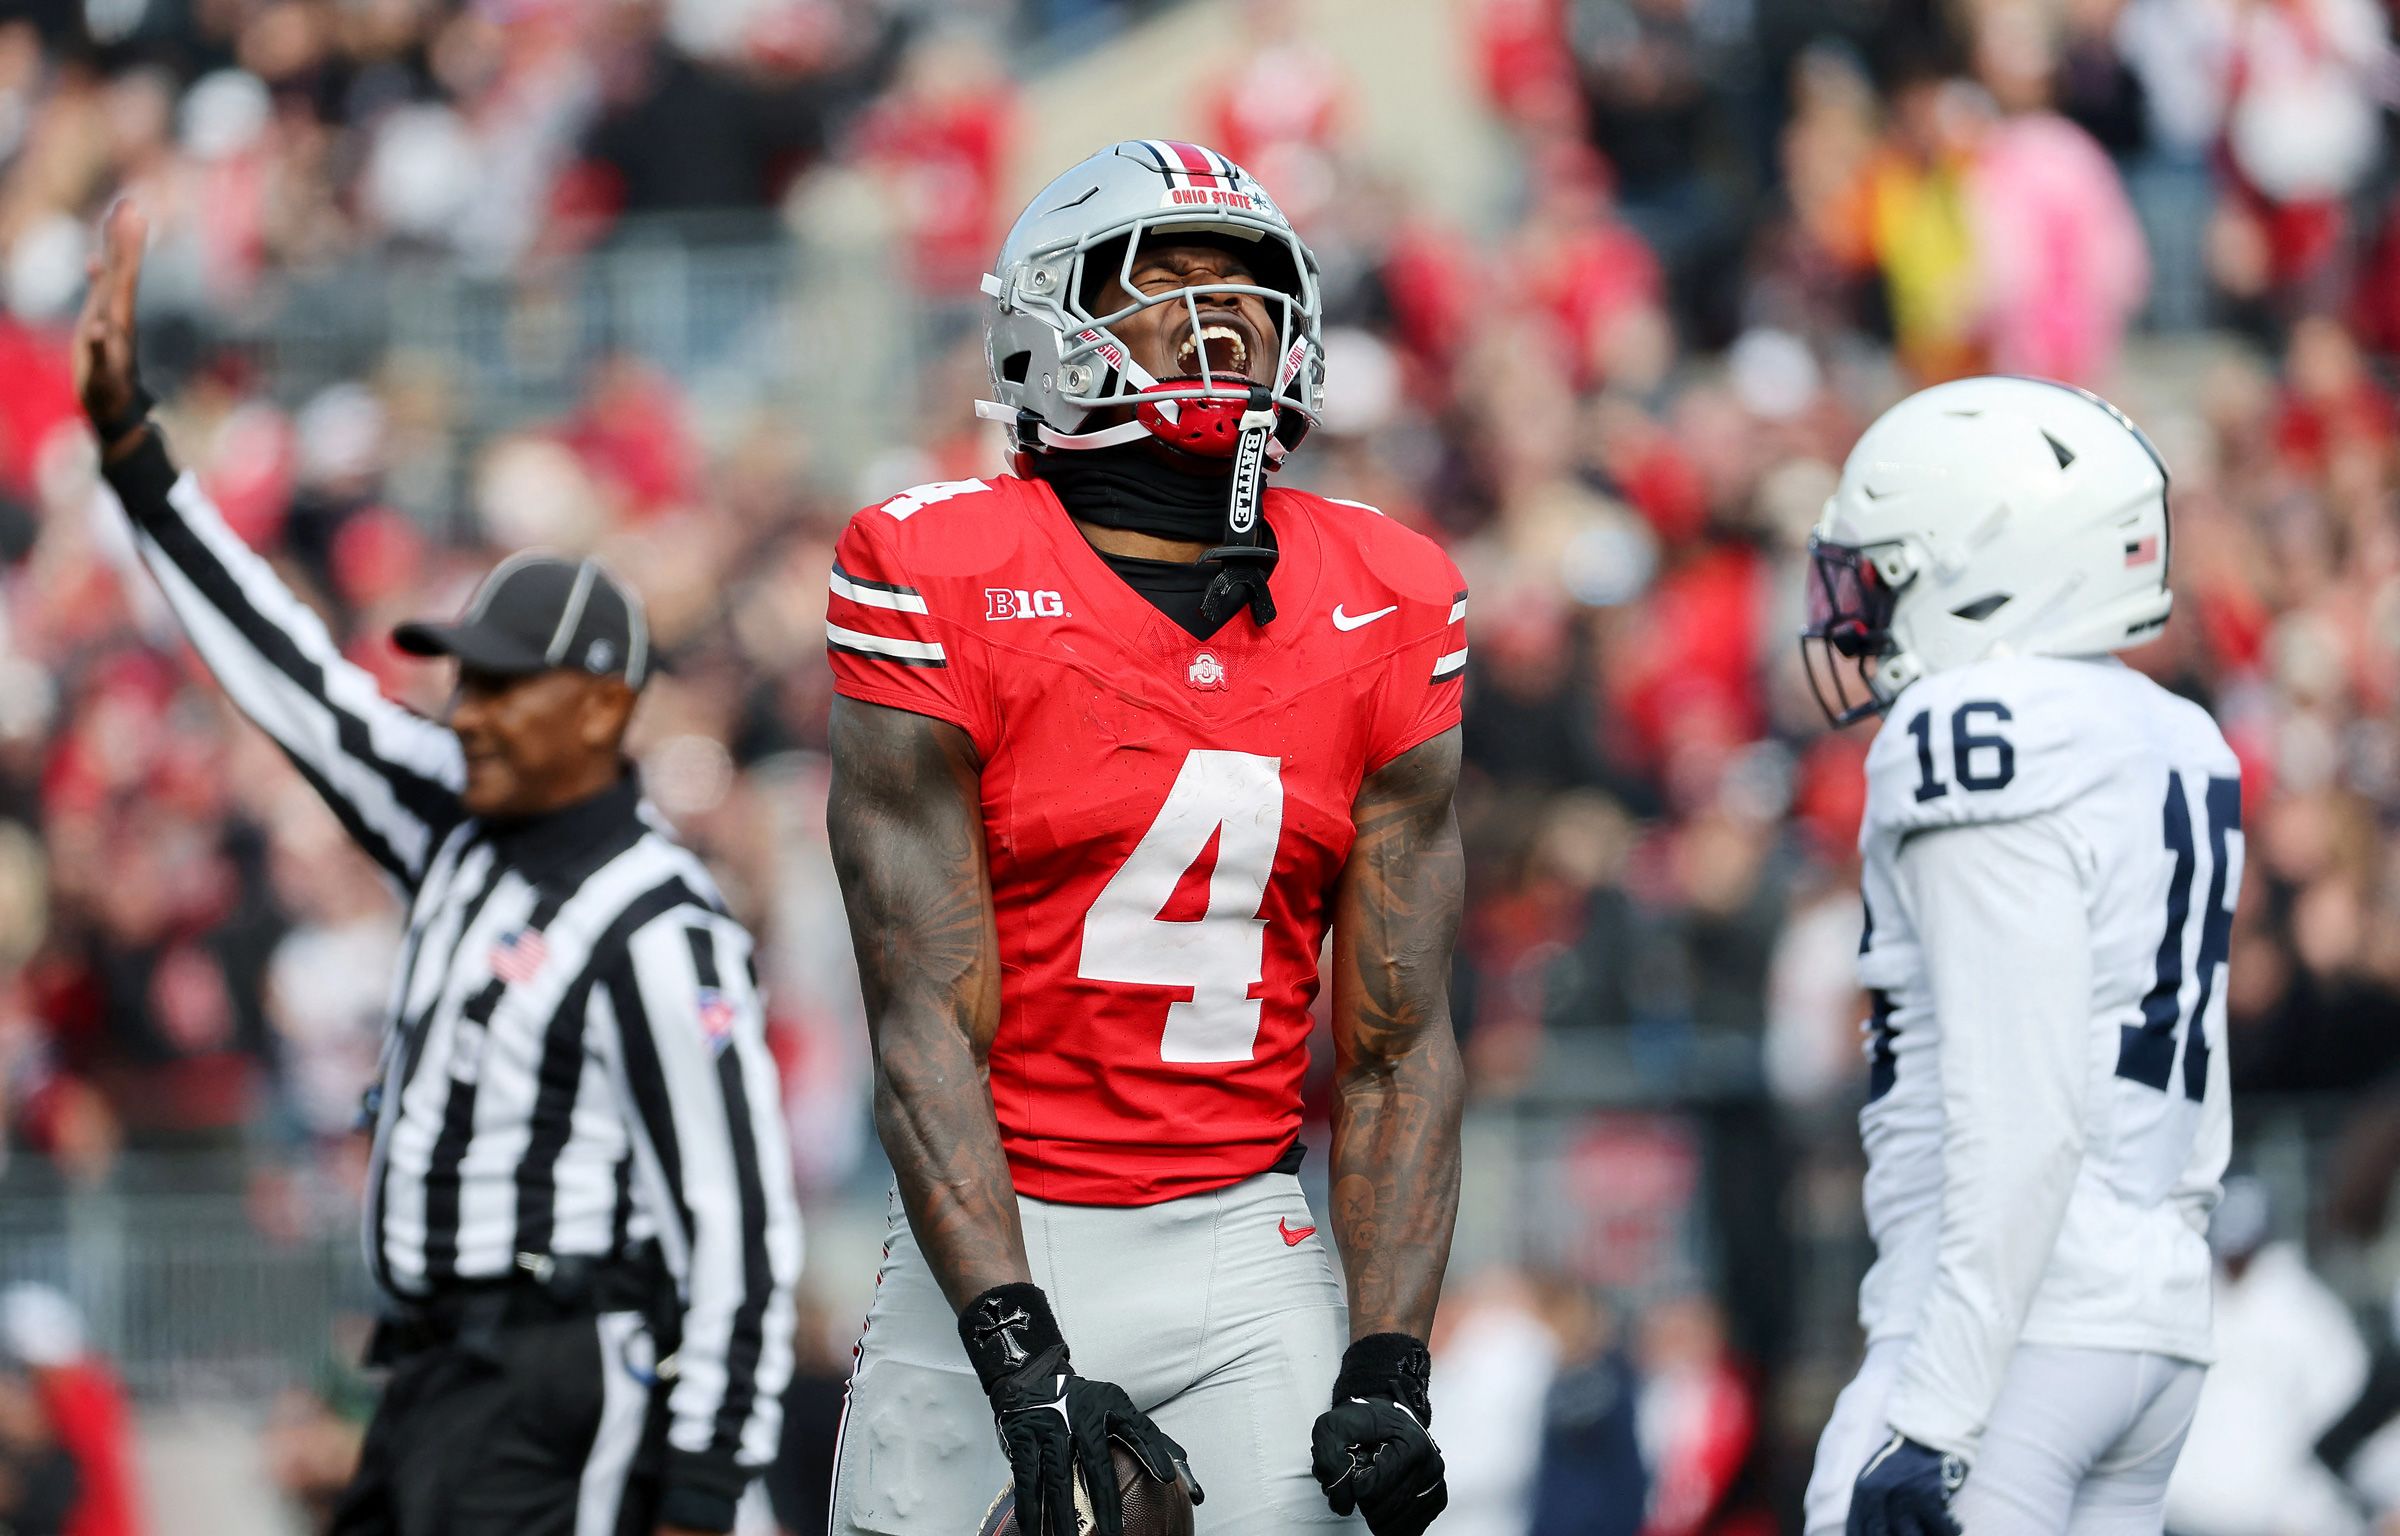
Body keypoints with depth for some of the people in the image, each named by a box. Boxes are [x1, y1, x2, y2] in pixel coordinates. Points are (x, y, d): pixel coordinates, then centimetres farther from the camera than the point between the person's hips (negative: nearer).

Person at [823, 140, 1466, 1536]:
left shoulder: (1386, 615, 4)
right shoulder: (944, 586, -6)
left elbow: (1399, 1049, 5)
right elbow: (927, 1026, -11)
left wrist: (1388, 1371, -7)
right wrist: (1022, 1360, -20)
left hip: (1245, 1253, 2)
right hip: (995, 1248, -2)